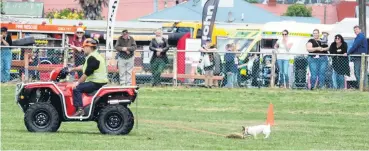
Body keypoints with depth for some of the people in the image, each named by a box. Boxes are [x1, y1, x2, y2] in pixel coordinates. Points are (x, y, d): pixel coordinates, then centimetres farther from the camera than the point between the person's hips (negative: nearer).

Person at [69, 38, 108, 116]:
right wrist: (72, 69, 28)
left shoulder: (92, 58, -14)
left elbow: (87, 73, -18)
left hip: (96, 83, -11)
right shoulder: (95, 55, 20)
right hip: (99, 82, 11)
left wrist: (78, 82, -12)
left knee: (77, 88, -16)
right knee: (80, 86, 21)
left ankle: (80, 109, -25)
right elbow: (84, 67, 29)